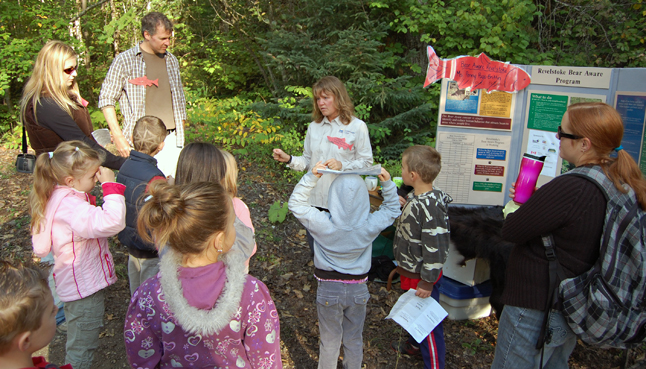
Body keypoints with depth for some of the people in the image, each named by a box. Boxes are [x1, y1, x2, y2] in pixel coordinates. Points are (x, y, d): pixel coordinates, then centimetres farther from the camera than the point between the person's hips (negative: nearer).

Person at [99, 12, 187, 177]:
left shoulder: (171, 61, 14)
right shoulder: (125, 61, 0)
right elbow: (106, 100, 0)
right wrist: (119, 137, -8)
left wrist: (180, 136, 15)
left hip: (171, 140, 4)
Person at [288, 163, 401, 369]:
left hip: (329, 290, -2)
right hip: (358, 290, 2)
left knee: (329, 340, 18)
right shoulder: (370, 225, -18)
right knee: (354, 340, 22)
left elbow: (296, 204, -10)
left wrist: (311, 177, -17)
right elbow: (392, 209, 2)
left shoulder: (322, 223, -24)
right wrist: (388, 183, -3)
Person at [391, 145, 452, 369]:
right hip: (410, 271, 10)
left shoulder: (430, 207, -31)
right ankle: (416, 344, 52)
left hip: (422, 276, -10)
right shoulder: (415, 197, -1)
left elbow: (435, 248, -28)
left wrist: (427, 282, -22)